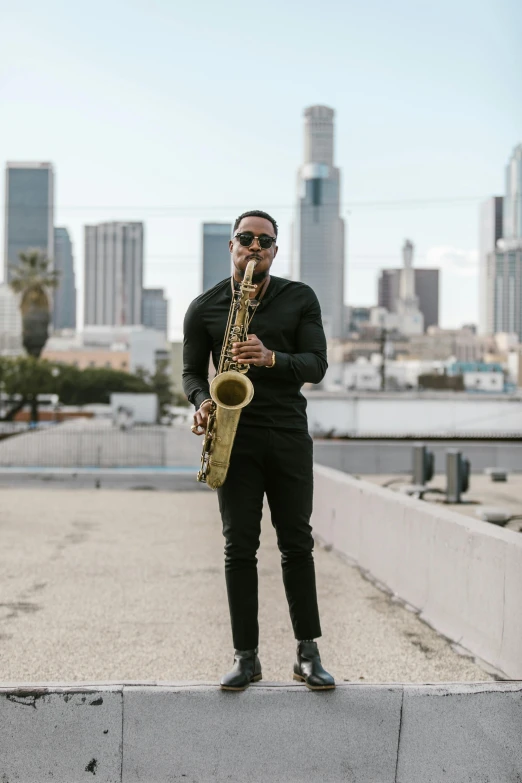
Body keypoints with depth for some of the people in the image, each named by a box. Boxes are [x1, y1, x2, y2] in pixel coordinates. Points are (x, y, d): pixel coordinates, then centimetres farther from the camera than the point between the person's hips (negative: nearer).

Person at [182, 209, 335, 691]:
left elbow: (316, 365, -1)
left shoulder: (300, 299, 6)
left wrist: (271, 359, -19)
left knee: (297, 543, 3)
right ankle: (246, 656, 6)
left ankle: (308, 653, 11)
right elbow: (192, 371, 11)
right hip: (235, 438, 0)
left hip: (289, 435, 0)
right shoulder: (204, 308, 7)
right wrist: (202, 402, -11)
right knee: (239, 546, -1)